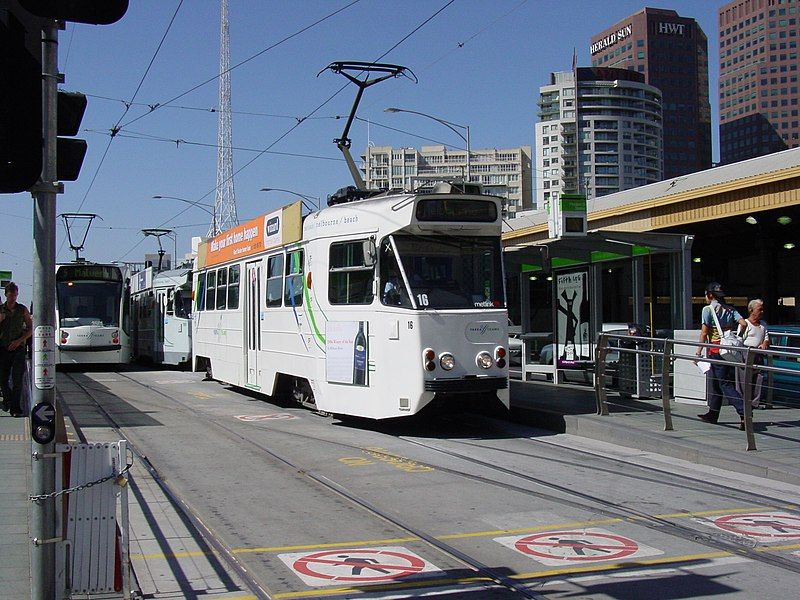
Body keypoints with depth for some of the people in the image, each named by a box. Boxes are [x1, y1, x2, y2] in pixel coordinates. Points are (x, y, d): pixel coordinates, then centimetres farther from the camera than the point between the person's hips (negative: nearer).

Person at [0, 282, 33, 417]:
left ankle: (15, 408, -11)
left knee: (17, 379, -11)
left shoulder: (22, 310, 4)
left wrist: (19, 341, -7)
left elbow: (30, 329, 5)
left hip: (18, 348, -2)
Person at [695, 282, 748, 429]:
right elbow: (743, 323, -1)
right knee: (714, 382, 17)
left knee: (725, 384, -7)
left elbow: (704, 333, -9)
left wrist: (699, 352, -5)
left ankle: (744, 411, -20)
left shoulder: (708, 309, -6)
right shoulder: (730, 309, 12)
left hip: (715, 349, -7)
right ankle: (712, 414, 24)